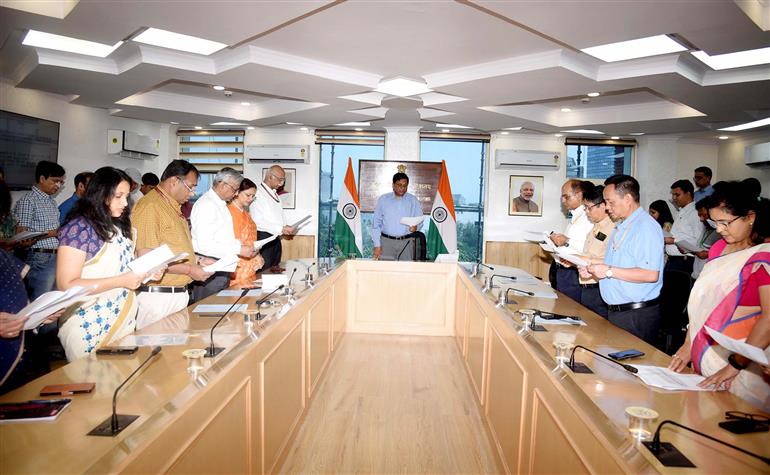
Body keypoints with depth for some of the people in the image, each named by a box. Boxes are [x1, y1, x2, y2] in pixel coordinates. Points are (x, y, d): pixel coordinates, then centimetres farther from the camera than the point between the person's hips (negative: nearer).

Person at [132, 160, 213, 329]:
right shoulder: (149, 207, -14)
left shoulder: (174, 208, 17)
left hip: (180, 294, 9)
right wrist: (189, 270, -16)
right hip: (157, 296, -9)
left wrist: (197, 262, 11)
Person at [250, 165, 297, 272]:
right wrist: (281, 229, -21)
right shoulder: (258, 194, -13)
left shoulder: (274, 194, 15)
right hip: (263, 237, -9)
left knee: (275, 268, 13)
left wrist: (286, 228, 3)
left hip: (275, 237, 9)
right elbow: (257, 221, -20)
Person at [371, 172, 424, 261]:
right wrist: (377, 245, -2)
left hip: (407, 242, 1)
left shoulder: (413, 200, 9)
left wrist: (416, 226, -13)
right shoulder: (383, 200, 6)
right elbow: (376, 223, 5)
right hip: (386, 241, 0)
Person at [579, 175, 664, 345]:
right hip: (615, 311, 9)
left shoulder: (646, 226, -16)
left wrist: (609, 271, -22)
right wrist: (594, 270, 8)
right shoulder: (621, 226, 16)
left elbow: (651, 274, -26)